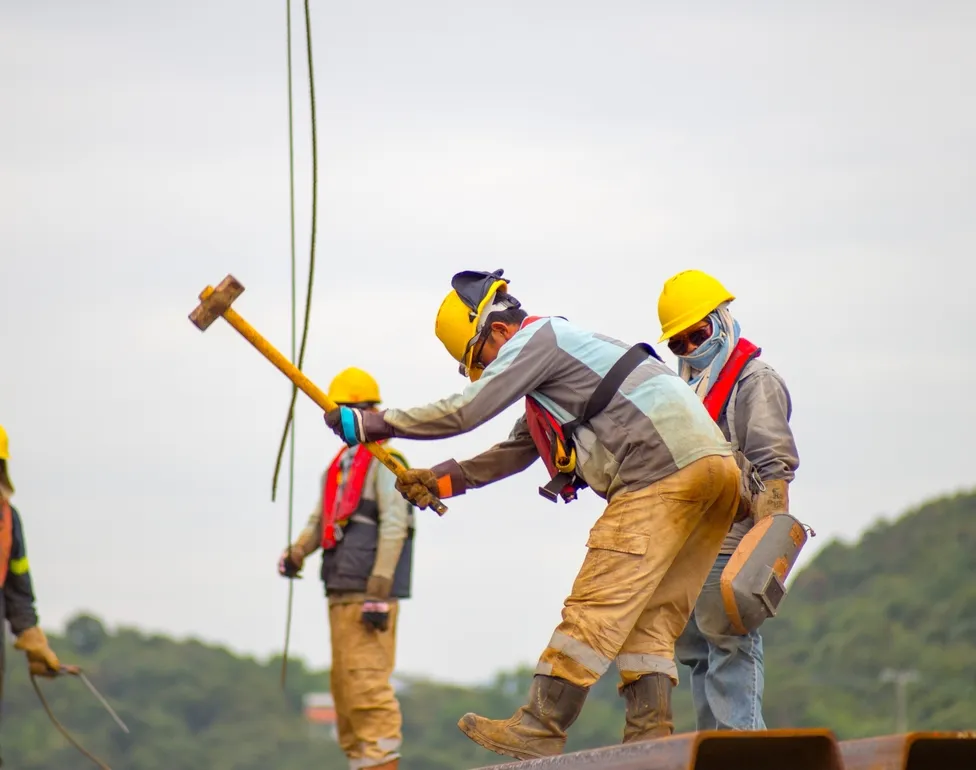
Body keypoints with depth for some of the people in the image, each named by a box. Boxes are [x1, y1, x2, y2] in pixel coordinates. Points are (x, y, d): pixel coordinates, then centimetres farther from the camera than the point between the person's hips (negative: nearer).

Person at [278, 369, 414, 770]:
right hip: (340, 592, 9)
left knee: (367, 679, -13)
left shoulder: (384, 462, -5)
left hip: (369, 594, -9)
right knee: (344, 683, 10)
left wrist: (378, 594, -18)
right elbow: (319, 521, 21)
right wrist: (296, 553, -1)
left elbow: (394, 528, -12)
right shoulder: (338, 467, 21)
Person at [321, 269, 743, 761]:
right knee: (649, 617, 8)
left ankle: (540, 729, -11)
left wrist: (371, 424, 1)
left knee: (598, 605, -10)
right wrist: (441, 479, 29)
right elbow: (515, 453, 36)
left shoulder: (536, 339, -1)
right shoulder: (556, 354, 30)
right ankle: (649, 736, 1)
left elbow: (465, 411, -7)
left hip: (662, 470, -10)